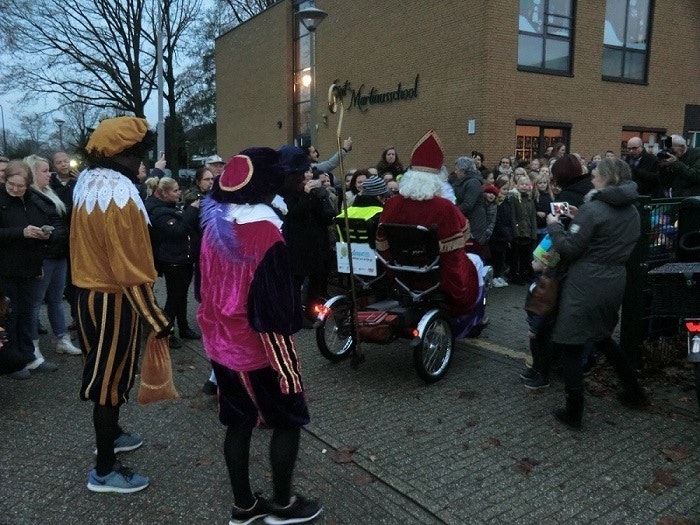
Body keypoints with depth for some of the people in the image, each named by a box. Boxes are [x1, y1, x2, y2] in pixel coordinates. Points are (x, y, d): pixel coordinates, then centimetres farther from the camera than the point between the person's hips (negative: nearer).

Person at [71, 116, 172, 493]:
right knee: (111, 377, 2)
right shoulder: (119, 195, -23)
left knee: (107, 371, 23)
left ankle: (110, 436, 43)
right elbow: (130, 270, -24)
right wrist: (157, 320, -19)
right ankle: (104, 470, 16)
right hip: (113, 299, -9)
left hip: (91, 291, 9)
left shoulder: (86, 184, 6)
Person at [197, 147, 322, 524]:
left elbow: (208, 285, 11)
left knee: (238, 422, 17)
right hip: (258, 347, -7)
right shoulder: (266, 232, -22)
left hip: (221, 342, 7)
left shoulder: (214, 227, 2)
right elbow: (275, 303, -21)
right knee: (288, 420, 11)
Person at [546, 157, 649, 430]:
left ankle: (574, 413, 7)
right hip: (615, 282, 8)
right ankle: (634, 391, 35)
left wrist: (554, 225, -1)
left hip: (586, 285, -8)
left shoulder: (593, 208, -15)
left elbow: (569, 249, -17)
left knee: (568, 346, 2)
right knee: (602, 337, 29)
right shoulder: (631, 211, 10)